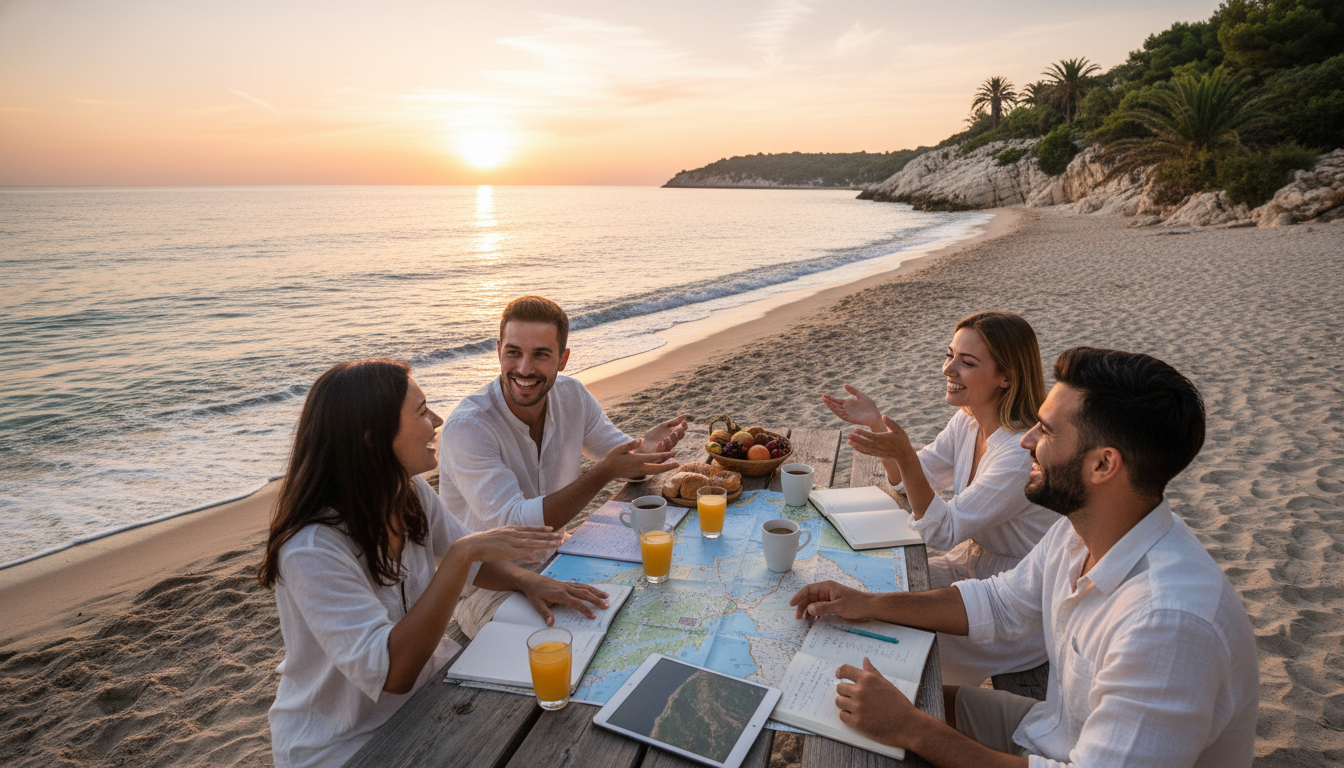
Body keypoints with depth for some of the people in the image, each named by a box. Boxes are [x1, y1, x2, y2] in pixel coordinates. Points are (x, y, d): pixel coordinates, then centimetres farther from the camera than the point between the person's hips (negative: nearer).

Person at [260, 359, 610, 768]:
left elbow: (472, 560, 8)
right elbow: (390, 672, -32)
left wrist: (528, 580, -11)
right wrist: (462, 552, -36)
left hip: (428, 683, 6)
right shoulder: (312, 549, -29)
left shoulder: (411, 491, -6)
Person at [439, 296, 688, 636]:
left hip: (555, 560, 6)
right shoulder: (466, 426, -24)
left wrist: (647, 446, -20)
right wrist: (602, 473, -35)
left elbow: (619, 453, 5)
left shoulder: (571, 395, -5)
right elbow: (514, 525, -29)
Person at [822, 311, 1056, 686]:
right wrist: (876, 426, -11)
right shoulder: (968, 421, -5)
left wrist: (904, 456, -40)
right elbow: (909, 481, 5)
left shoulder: (1025, 453, -30)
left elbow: (944, 532, -28)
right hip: (975, 561, 7)